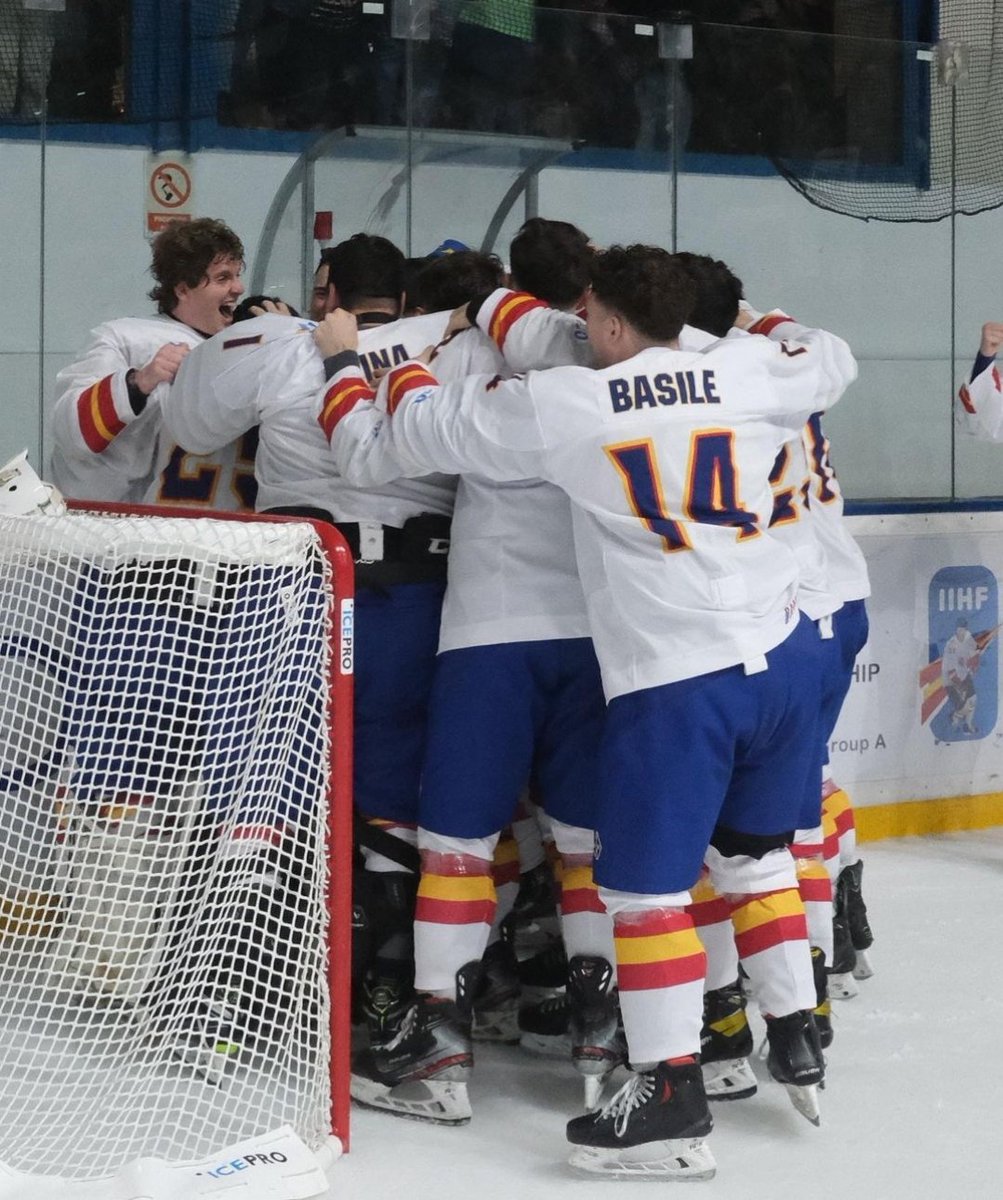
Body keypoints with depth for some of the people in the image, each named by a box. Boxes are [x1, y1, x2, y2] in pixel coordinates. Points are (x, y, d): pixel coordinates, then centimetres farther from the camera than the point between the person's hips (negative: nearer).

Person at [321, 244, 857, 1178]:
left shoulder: (562, 403, -6)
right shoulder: (746, 373, 4)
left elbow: (426, 429, 3)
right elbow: (831, 360, 26)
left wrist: (392, 367, 24)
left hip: (673, 683, -6)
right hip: (781, 656, 6)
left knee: (646, 885, 1)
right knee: (753, 850, 25)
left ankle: (670, 1099, -2)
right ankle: (796, 1042, 32)